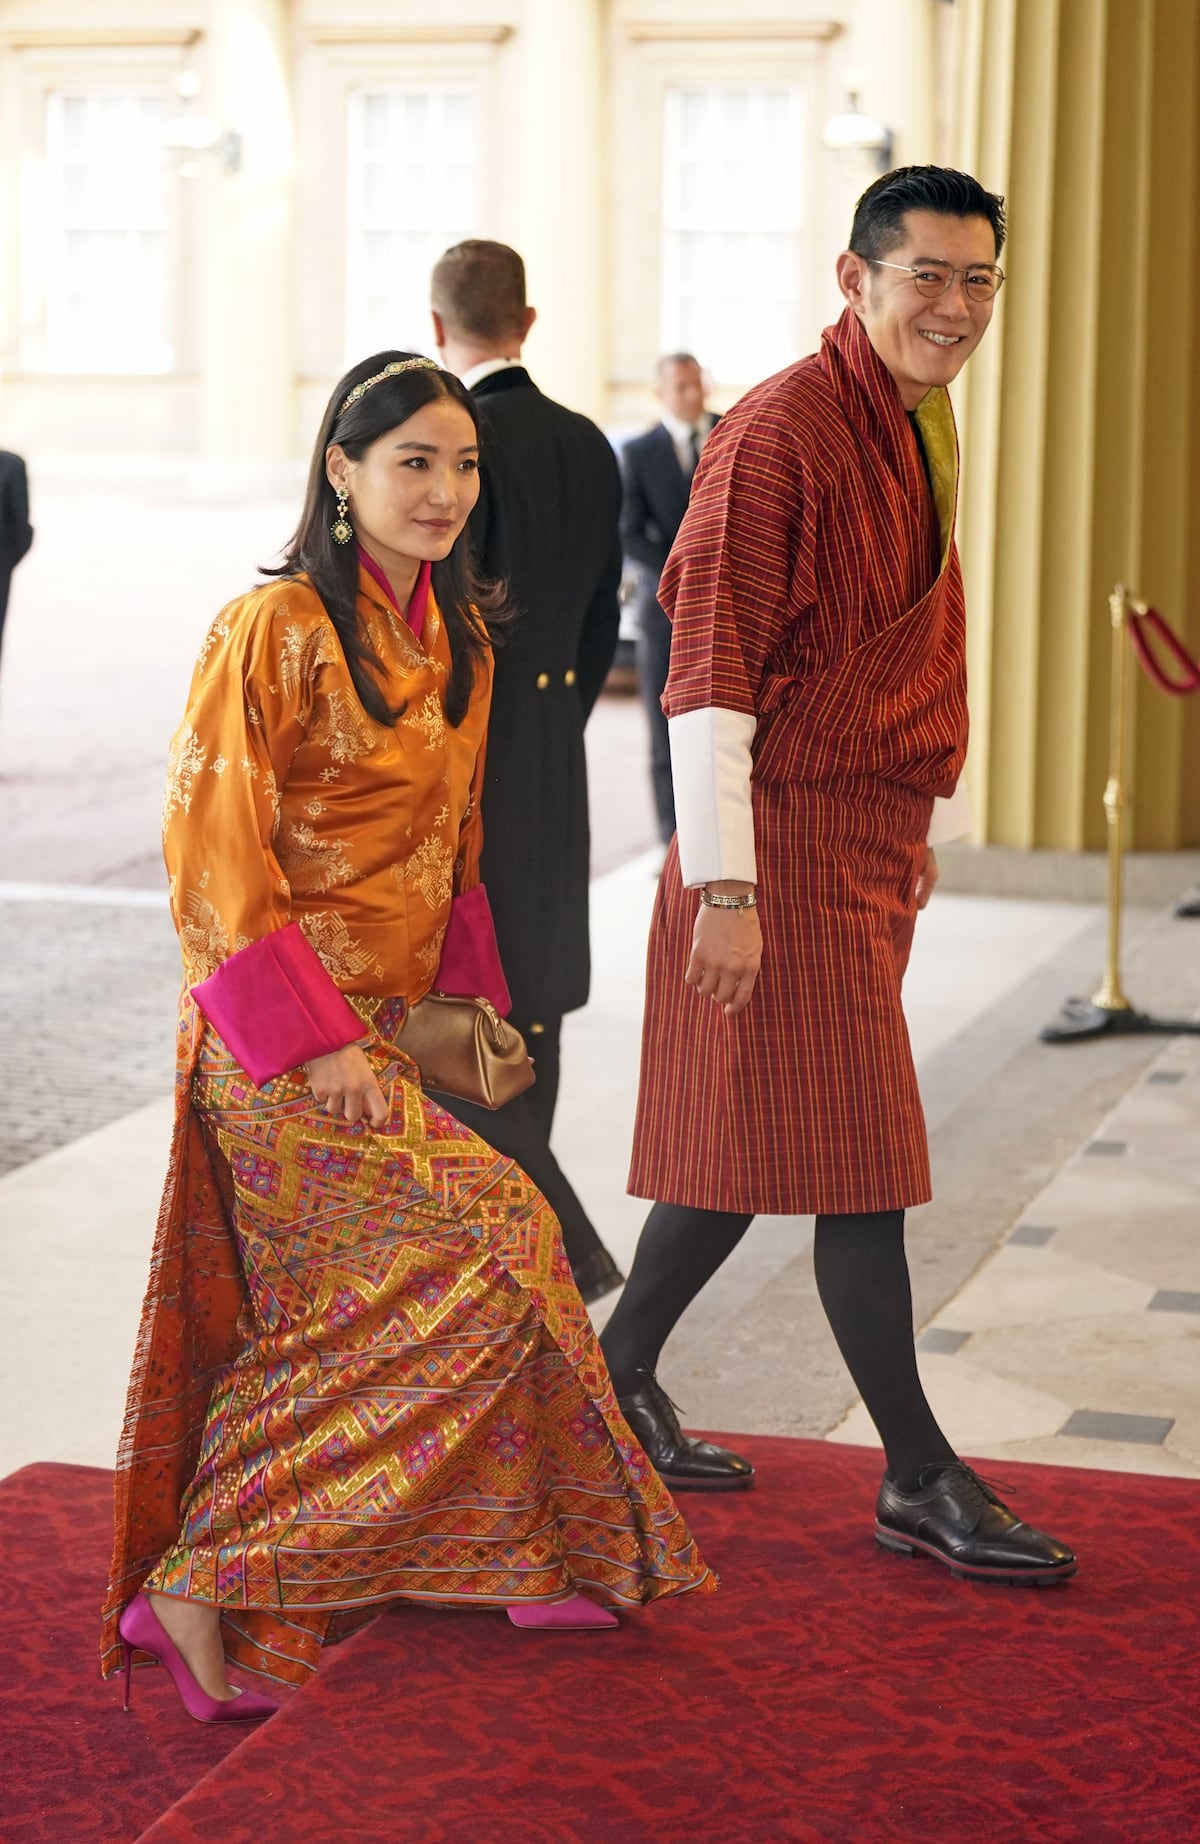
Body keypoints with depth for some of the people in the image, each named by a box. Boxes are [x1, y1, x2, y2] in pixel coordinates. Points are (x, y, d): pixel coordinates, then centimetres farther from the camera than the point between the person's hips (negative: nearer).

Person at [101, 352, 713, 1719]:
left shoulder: (454, 638, 11)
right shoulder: (275, 629, -13)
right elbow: (212, 852, -16)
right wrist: (313, 1038, -20)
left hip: (378, 1027, 8)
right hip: (282, 1035, -8)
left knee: (333, 1319, 11)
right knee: (489, 1246, -13)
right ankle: (211, 1588, -6)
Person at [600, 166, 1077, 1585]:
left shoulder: (917, 430, 13)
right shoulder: (779, 434, -16)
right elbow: (708, 675, -19)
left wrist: (924, 826, 22)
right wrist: (723, 885, -21)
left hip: (872, 838, 9)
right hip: (791, 841, -9)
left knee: (754, 1134, 15)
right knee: (856, 1150, -3)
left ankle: (617, 1382, 31)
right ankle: (920, 1482, 6)